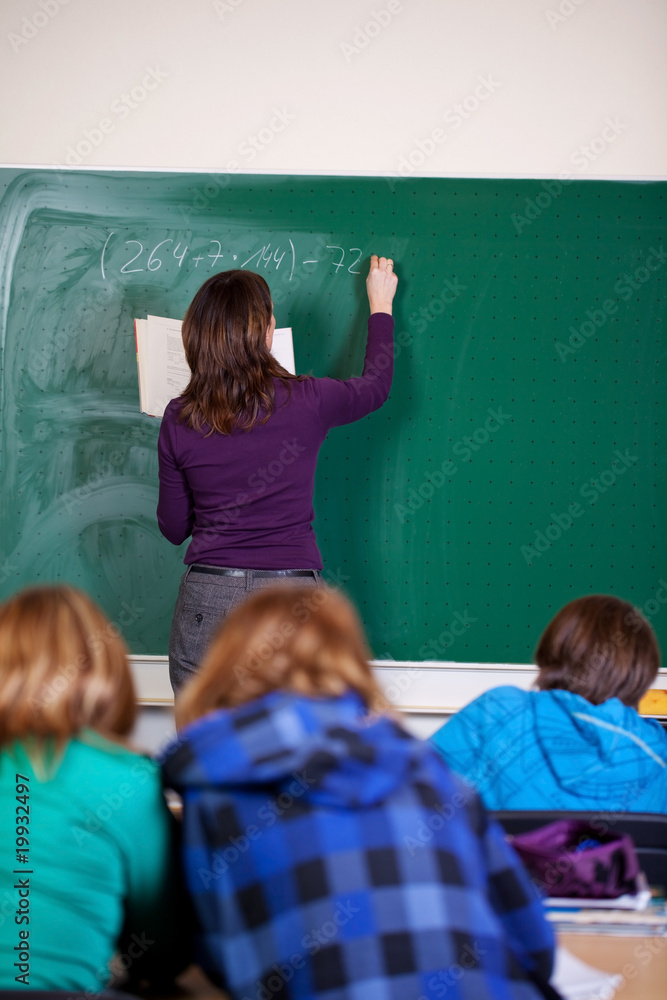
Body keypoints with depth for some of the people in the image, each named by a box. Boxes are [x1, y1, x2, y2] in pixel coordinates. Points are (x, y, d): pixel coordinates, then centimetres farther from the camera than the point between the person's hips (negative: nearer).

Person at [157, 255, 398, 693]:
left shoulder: (180, 419, -2)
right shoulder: (306, 401, -5)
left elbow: (174, 529, 7)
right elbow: (376, 385, 18)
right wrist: (381, 306, 33)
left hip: (207, 602, 1)